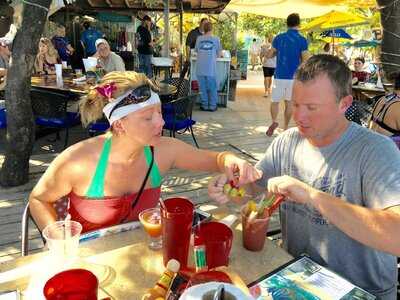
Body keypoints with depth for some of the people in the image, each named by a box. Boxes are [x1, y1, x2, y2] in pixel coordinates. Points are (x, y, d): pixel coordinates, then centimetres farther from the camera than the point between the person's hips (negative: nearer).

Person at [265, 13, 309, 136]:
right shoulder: (302, 40, -5)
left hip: (279, 75, 0)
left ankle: (274, 121, -17)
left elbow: (269, 55, 7)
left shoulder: (279, 38, 0)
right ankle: (285, 128, 15)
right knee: (289, 102, 11)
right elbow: (305, 60, -7)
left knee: (275, 101, 8)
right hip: (294, 76, 0)